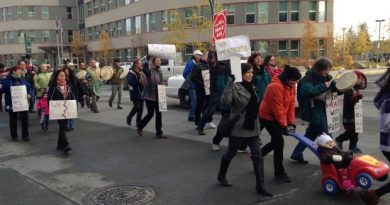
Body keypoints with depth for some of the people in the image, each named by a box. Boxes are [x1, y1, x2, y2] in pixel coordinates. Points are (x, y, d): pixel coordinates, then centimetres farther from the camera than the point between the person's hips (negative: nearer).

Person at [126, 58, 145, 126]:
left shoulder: (141, 73, 15)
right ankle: (129, 118, 16)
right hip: (135, 93, -7)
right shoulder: (131, 73, -7)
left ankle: (138, 122, 14)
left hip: (141, 92, 7)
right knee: (136, 107, -9)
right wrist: (138, 81, -30)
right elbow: (130, 81, -22)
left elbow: (144, 81, 21)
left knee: (141, 108, 5)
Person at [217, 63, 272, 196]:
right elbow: (225, 101, -34)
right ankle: (221, 176, 36)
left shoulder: (251, 87, 9)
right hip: (238, 128, -6)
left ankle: (260, 186, 8)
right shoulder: (235, 87, -15)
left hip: (252, 127, 6)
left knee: (258, 156, 1)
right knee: (231, 154, 12)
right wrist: (230, 83, -38)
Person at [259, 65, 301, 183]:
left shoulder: (291, 86, 0)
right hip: (268, 117, -9)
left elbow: (291, 105, 2)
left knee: (276, 141, 15)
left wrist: (291, 122, -3)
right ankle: (279, 173, 2)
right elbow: (277, 108, -26)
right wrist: (284, 125, -22)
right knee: (279, 142, -8)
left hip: (277, 117, 9)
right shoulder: (276, 86, -28)